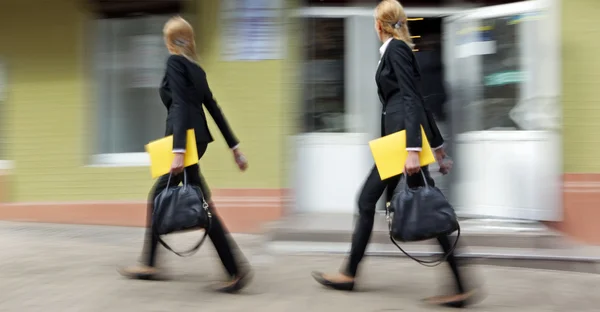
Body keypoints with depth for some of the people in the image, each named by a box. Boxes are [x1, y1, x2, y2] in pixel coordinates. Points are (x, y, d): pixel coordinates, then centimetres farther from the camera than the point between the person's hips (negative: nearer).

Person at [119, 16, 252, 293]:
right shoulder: (195, 68, 16)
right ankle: (149, 265, 22)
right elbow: (213, 108, 15)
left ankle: (236, 271, -10)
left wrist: (178, 150, -27)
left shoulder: (174, 62, -8)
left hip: (186, 140, -9)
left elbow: (181, 105, -19)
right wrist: (234, 147, 15)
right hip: (197, 138, 9)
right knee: (159, 197, 16)